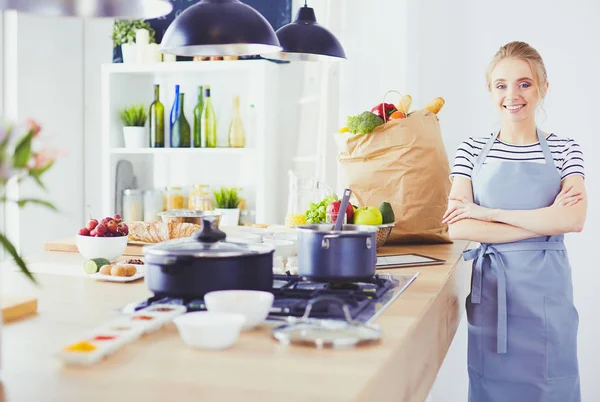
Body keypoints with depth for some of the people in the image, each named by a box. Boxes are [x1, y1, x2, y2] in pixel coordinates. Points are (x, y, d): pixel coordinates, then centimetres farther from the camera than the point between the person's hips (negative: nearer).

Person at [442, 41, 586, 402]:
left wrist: (487, 212, -15)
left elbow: (573, 220, -15)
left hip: (547, 289, 0)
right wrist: (544, 221, -13)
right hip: (490, 287, 1)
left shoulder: (564, 151, 2)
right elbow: (458, 228, -10)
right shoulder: (472, 151, 2)